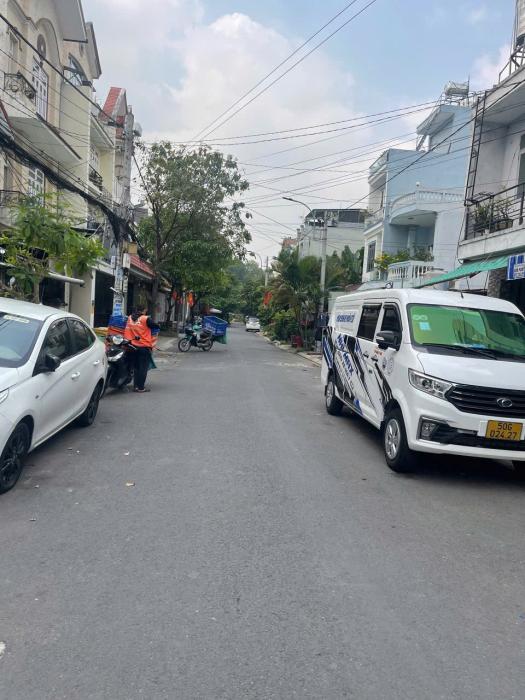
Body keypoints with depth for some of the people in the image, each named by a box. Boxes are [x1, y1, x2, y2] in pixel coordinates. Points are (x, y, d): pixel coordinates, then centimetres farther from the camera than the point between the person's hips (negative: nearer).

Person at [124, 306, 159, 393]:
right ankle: (141, 388, 1)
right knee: (143, 367, 0)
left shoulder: (130, 318, 4)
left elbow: (127, 330, 13)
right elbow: (156, 327, -6)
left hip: (134, 346, 6)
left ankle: (136, 386, 17)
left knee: (136, 367, 15)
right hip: (144, 346, -6)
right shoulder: (146, 319, -13)